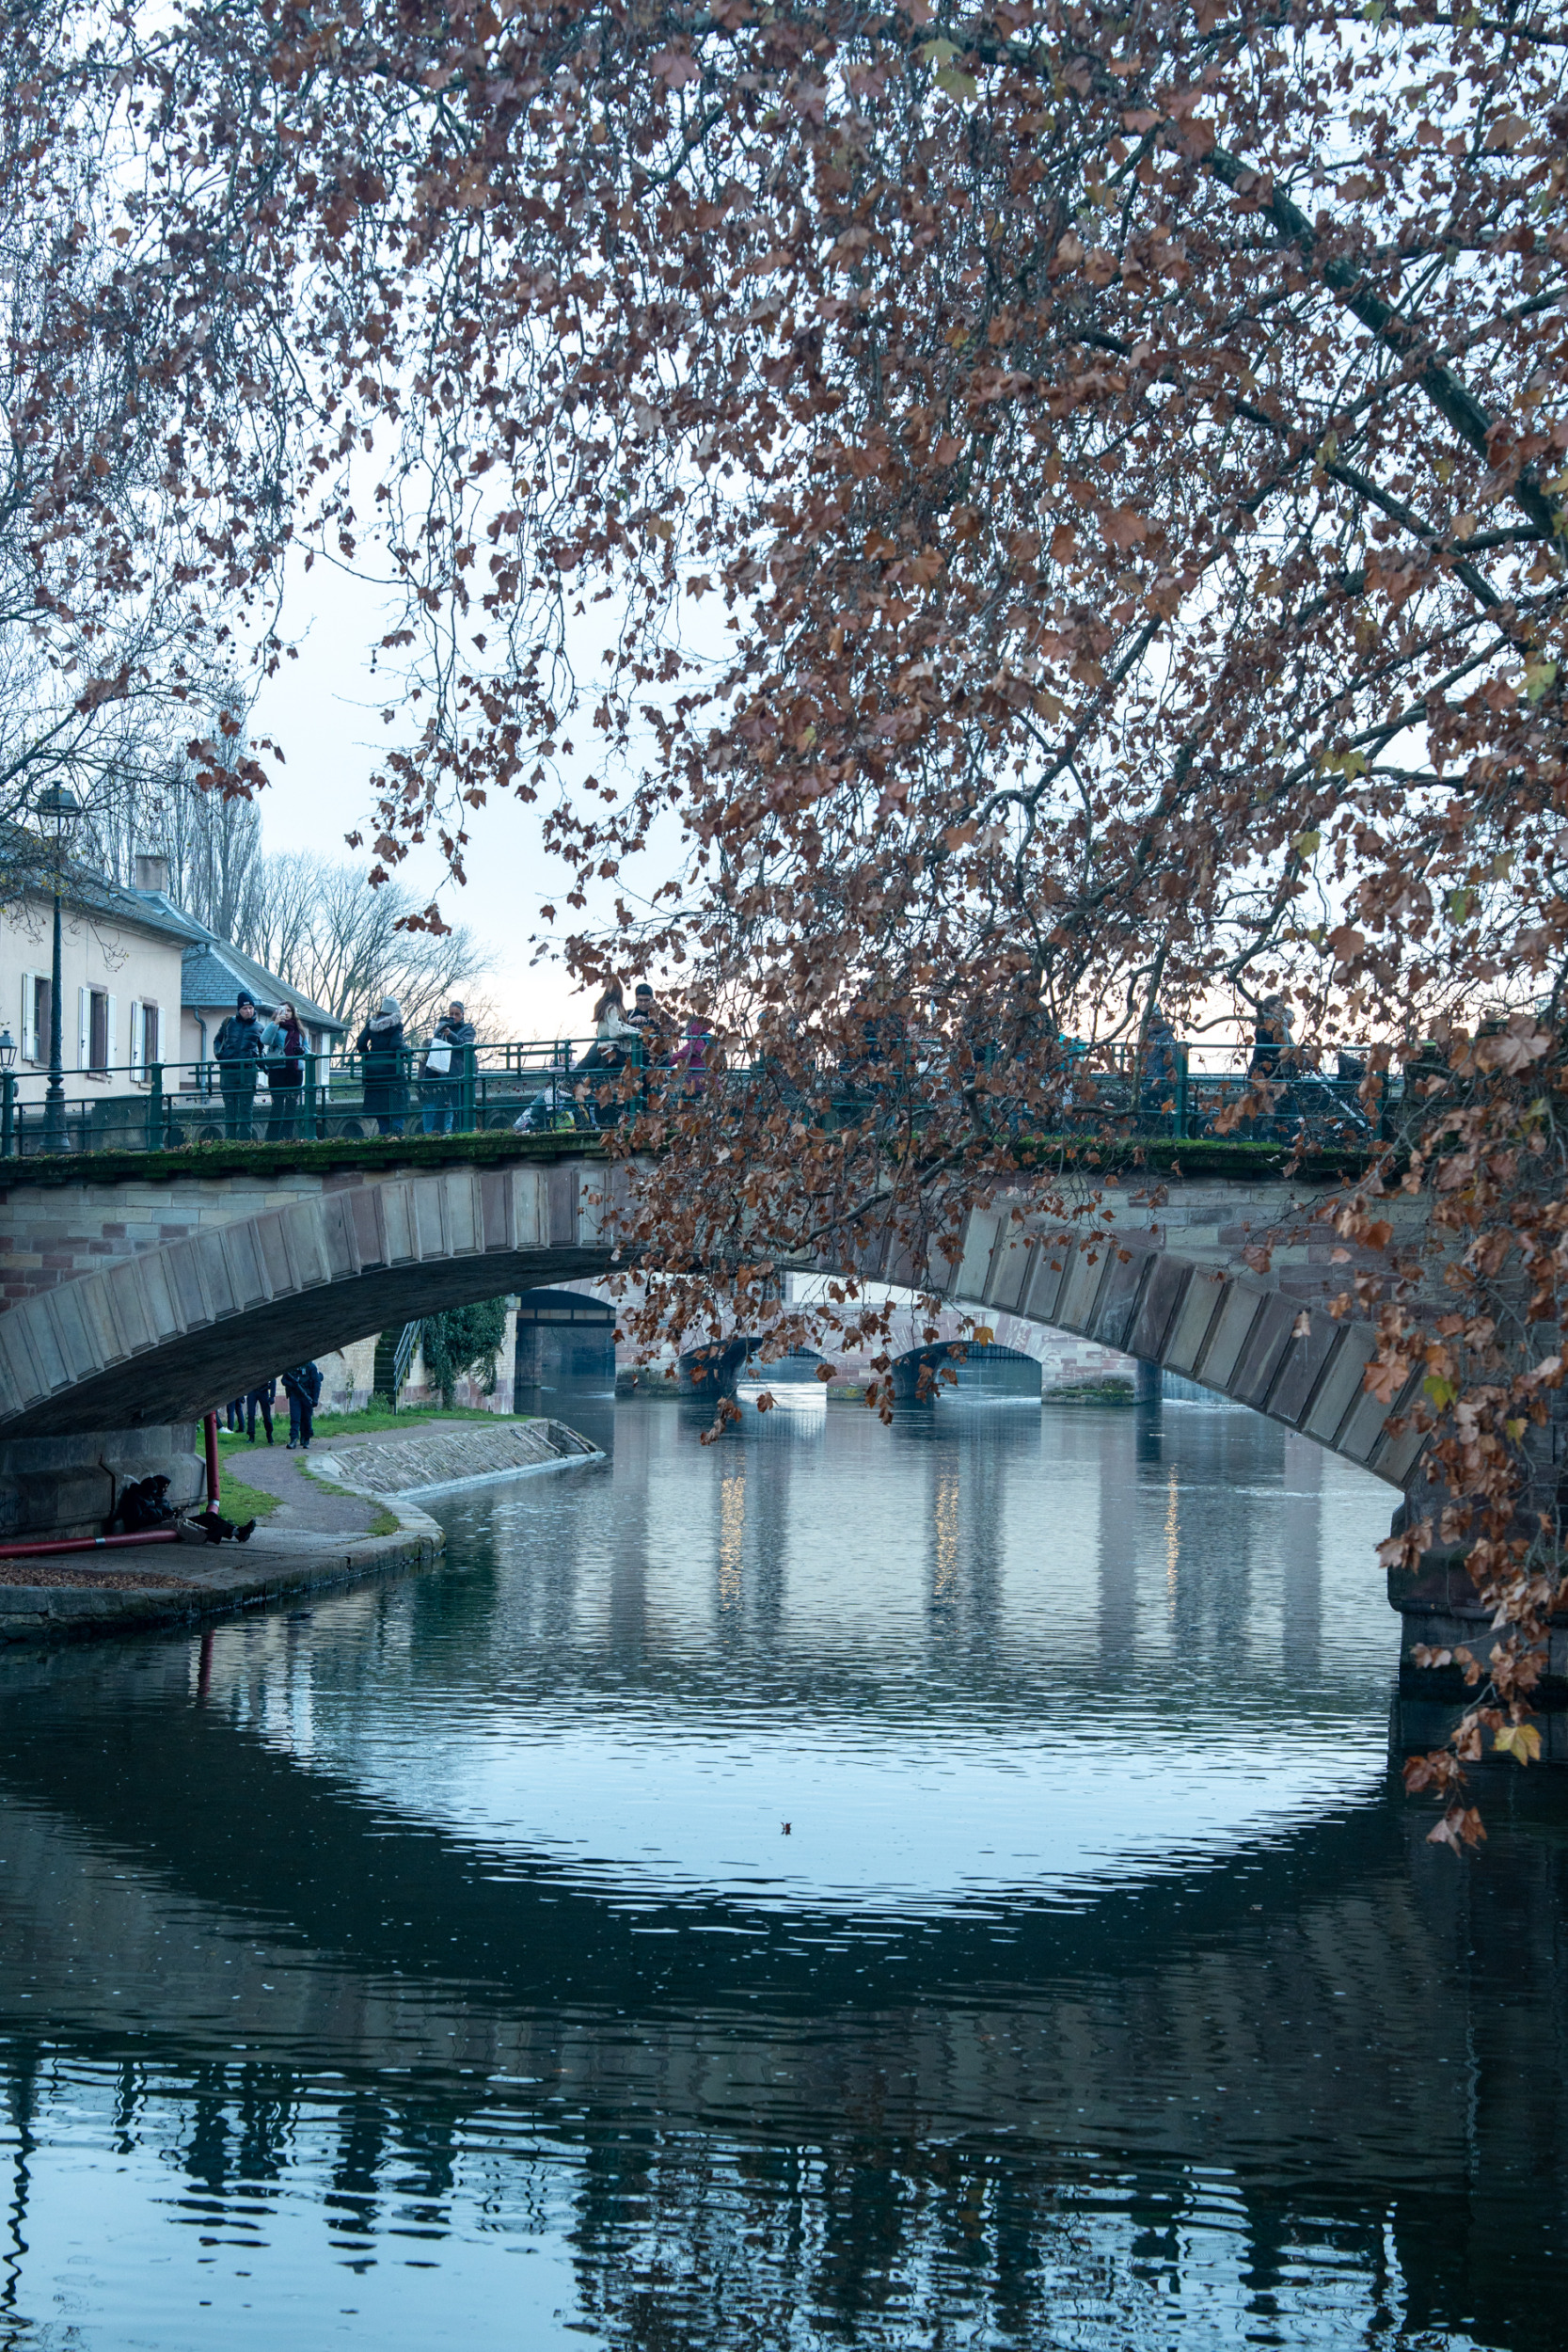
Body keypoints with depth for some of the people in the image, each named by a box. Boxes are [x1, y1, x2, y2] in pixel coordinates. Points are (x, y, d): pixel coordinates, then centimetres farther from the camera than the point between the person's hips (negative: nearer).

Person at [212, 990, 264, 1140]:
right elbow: (217, 1040, 24)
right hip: (228, 1070, 1)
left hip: (248, 1071, -1)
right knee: (229, 1109, 3)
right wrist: (218, 1053, 5)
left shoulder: (258, 1028, 11)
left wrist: (260, 1061, 5)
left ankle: (244, 1140, -4)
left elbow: (262, 1049, 24)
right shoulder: (229, 1022, 11)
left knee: (245, 1110, -5)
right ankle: (229, 1140, 6)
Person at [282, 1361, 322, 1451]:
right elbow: (284, 1380, 12)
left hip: (306, 1396, -1)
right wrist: (292, 1384, -11)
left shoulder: (311, 1367, -1)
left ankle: (306, 1441, 16)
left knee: (307, 1419, 4)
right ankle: (293, 1440, -16)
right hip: (294, 1395, 1)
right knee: (294, 1418, -11)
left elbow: (317, 1383, -3)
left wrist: (315, 1399, -11)